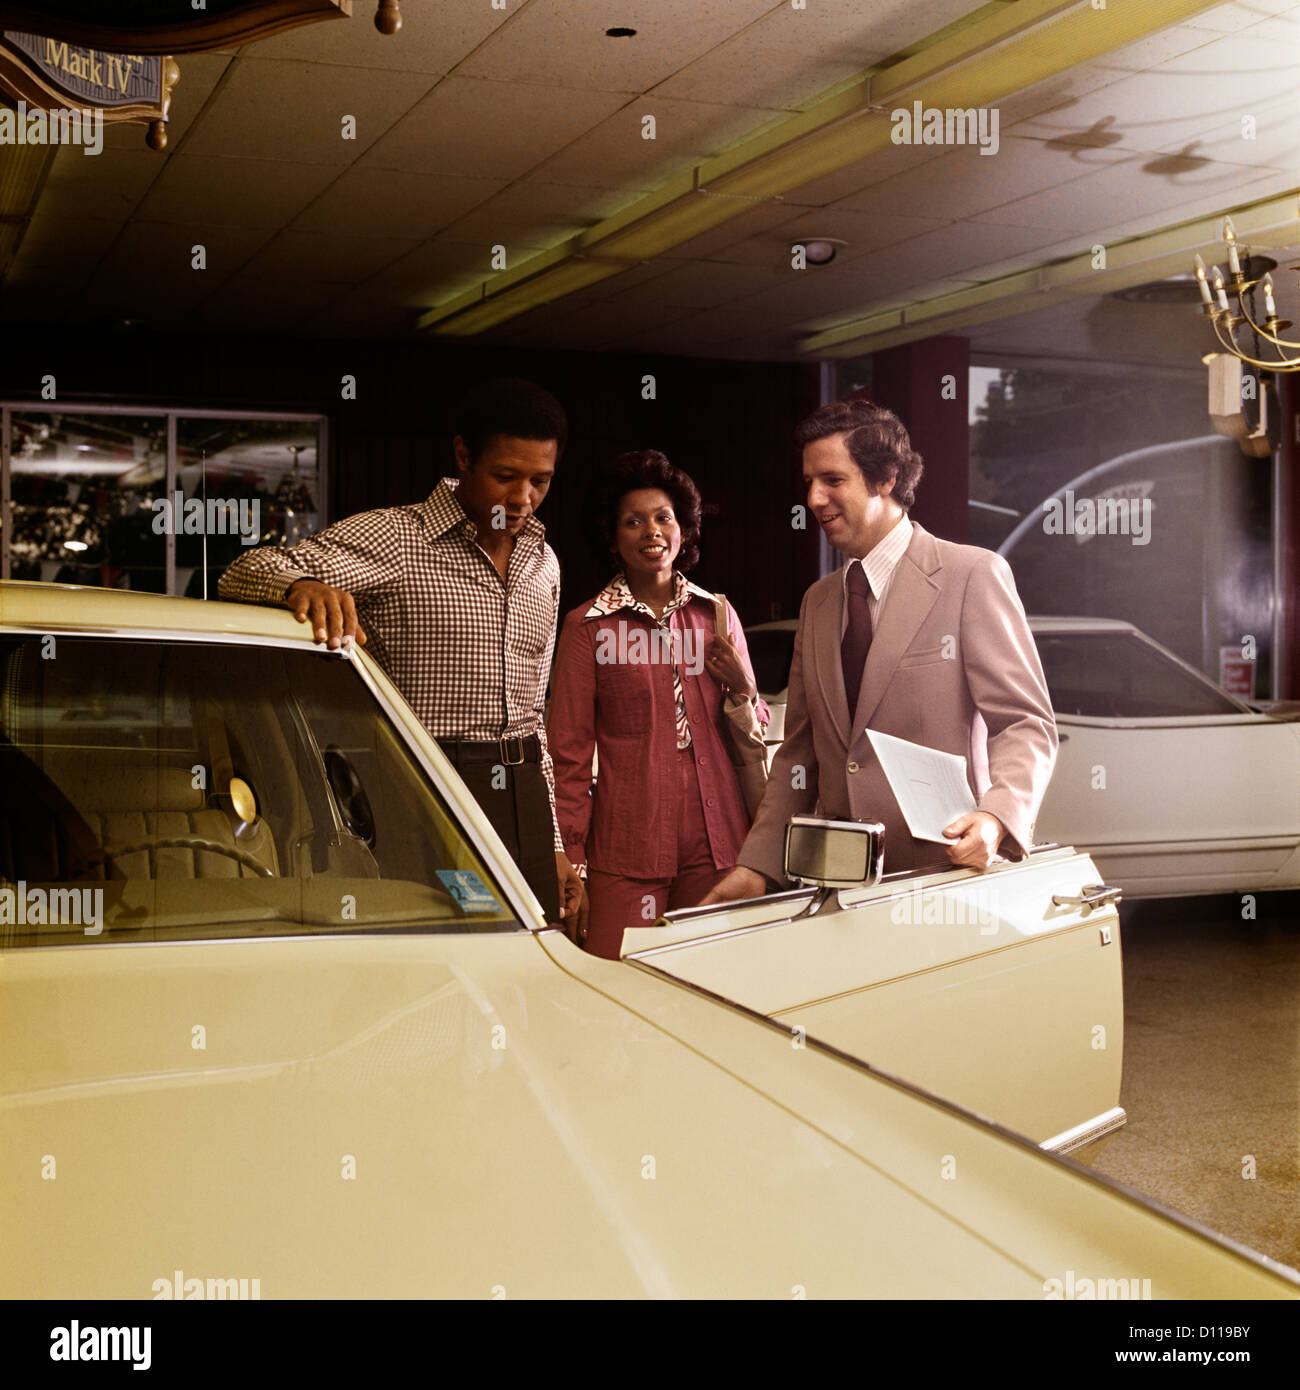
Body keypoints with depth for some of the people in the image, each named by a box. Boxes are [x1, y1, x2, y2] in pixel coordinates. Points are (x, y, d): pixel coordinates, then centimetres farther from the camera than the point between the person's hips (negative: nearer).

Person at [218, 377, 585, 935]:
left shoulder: (542, 563, 16)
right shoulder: (389, 537, -3)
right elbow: (248, 573, -14)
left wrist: (557, 845, 18)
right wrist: (304, 585, -38)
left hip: (524, 801, 6)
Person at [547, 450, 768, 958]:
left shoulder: (716, 615, 11)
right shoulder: (587, 625, 1)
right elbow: (570, 753, 3)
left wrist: (743, 688, -2)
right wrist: (572, 860, -1)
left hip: (717, 839, 3)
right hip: (627, 848, -3)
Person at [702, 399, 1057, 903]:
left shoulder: (974, 574, -2)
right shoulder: (818, 602, 17)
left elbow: (1025, 724, -5)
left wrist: (996, 819, -24)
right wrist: (757, 867, 7)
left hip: (943, 872, -4)